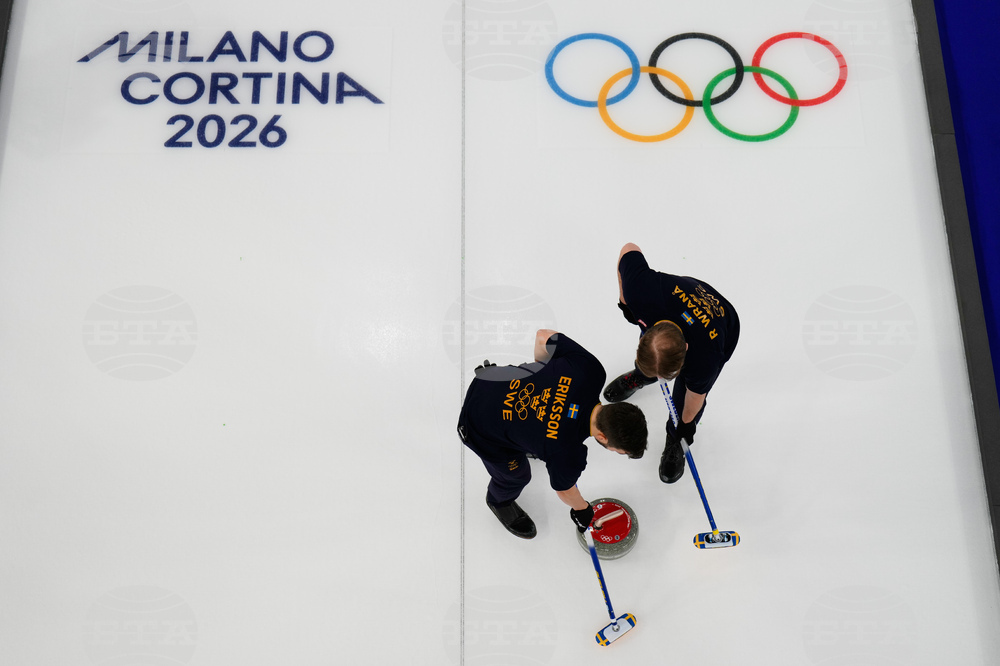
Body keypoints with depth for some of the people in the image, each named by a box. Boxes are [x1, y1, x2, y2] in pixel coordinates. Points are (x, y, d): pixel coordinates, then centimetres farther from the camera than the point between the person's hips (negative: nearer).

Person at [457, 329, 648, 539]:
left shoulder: (590, 369, -27)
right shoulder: (568, 456, -35)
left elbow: (543, 336, -10)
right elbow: (564, 489, -10)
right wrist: (581, 510, 13)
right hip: (482, 429, -6)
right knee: (516, 476, 21)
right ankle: (500, 502, 56)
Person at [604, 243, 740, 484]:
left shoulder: (704, 360, -46)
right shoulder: (640, 292, -47)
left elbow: (695, 396, -22)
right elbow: (629, 249, -27)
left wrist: (687, 423, -2)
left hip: (722, 333, -3)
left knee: (685, 401, 4)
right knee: (647, 366, 26)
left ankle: (674, 442, 38)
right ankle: (640, 376, 65)